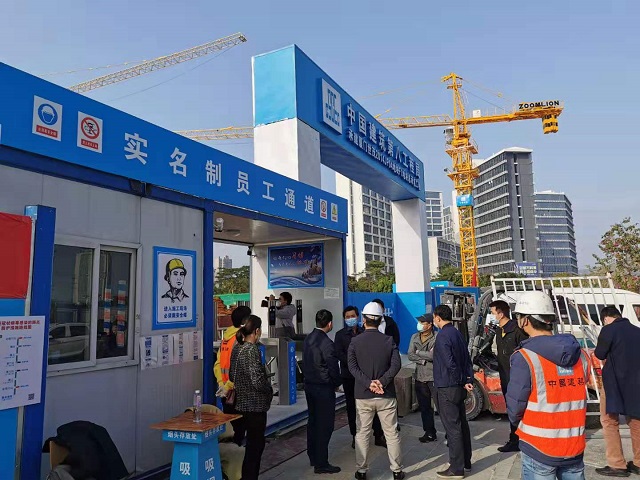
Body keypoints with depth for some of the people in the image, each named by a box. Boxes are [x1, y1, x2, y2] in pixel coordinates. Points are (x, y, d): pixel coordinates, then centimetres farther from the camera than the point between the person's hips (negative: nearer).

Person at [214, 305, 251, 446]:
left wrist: (221, 383, 2)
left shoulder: (225, 338, 8)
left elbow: (217, 364, 8)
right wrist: (228, 386, -16)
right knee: (239, 426, 2)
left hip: (226, 392, 8)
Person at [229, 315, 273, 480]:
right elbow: (258, 381, -23)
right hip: (255, 404, -9)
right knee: (255, 445, 4)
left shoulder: (237, 348, 6)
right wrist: (269, 390, -6)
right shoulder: (252, 350, -20)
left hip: (242, 403, 9)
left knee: (252, 443, 20)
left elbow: (232, 376, 14)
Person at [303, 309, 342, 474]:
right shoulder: (327, 343, -21)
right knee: (324, 425, 2)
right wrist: (337, 383, 1)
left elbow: (305, 362, 8)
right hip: (324, 388, -8)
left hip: (309, 385, 8)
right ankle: (321, 464, 10)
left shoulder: (308, 338, 2)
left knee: (313, 421, 18)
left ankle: (313, 458, 31)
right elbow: (333, 369, -16)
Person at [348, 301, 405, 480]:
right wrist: (382, 382, -16)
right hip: (386, 395, 0)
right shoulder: (389, 340, -2)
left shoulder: (355, 342, -3)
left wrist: (369, 383, -16)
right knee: (392, 433, 12)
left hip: (363, 395, 0)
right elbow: (396, 365, -12)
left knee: (362, 434, 11)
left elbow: (352, 367, -12)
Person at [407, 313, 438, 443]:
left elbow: (434, 355, -22)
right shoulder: (414, 337, 6)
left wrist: (419, 352, -9)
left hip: (435, 377, -5)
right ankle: (430, 433, 26)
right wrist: (425, 358, -15)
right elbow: (410, 355, -3)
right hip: (420, 377, 6)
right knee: (425, 407, 13)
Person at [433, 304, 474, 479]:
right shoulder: (457, 333, 10)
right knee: (461, 425, 18)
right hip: (459, 387, 9)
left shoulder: (443, 336, -18)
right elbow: (467, 359, 10)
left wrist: (462, 382, -11)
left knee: (452, 428, -2)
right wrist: (468, 380, 4)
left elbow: (449, 363, -24)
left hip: (447, 388, -9)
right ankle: (465, 461, 30)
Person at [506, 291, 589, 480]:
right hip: (575, 449, 5)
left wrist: (517, 421, 7)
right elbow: (576, 398, 8)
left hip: (539, 450, -5)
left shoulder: (525, 358, -18)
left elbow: (515, 407, -14)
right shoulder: (580, 355, 1)